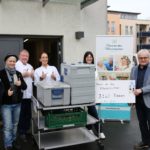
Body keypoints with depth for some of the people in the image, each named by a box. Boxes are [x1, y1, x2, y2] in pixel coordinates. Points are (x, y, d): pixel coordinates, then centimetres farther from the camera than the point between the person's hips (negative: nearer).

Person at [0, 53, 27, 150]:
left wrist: (20, 84, -16)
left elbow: (25, 87, 4)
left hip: (17, 103, 5)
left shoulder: (18, 73, 7)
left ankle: (13, 141, 35)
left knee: (15, 124, 17)